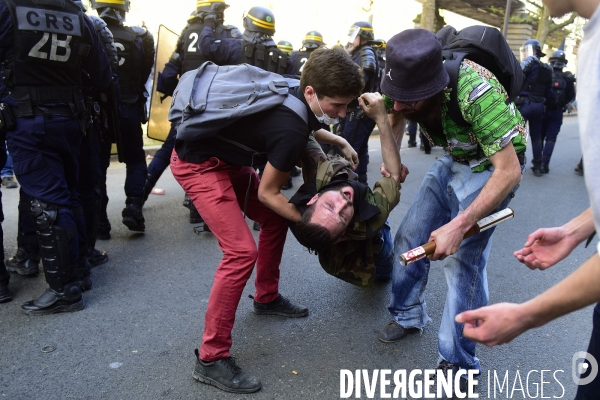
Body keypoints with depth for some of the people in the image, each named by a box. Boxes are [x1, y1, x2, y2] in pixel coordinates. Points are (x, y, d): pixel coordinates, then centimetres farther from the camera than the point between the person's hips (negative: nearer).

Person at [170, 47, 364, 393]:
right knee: (242, 250, -18)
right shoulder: (291, 129, -30)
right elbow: (267, 193, -18)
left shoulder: (295, 94, -5)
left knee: (275, 219, 14)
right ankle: (211, 358, -6)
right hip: (198, 163, -10)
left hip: (228, 157, 10)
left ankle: (267, 298, 34)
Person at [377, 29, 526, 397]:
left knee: (463, 257, -14)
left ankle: (459, 363, 1)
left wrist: (459, 226, -38)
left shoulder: (476, 92, -38)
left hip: (495, 165, -6)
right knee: (410, 238, 6)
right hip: (454, 159, 7)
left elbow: (509, 172, -33)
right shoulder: (408, 82, -18)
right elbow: (396, 118, 7)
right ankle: (409, 316, 28)